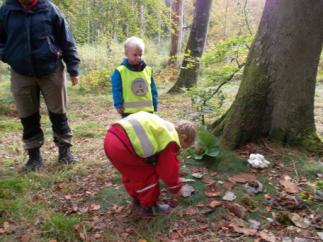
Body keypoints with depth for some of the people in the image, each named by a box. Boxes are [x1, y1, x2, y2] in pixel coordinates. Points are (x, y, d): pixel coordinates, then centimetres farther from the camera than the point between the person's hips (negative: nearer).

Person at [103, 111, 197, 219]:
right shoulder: (171, 140, -1)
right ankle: (149, 207, 27)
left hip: (111, 136, 10)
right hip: (122, 146, -10)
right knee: (148, 175, 9)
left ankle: (137, 200, 48)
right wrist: (176, 188, 26)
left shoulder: (163, 128, 27)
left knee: (131, 173, 30)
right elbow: (169, 169, 7)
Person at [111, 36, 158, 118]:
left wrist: (154, 106, 9)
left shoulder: (148, 70, 5)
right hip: (128, 112, -4)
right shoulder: (120, 71, -7)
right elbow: (117, 91, -6)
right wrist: (119, 105, -11)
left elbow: (153, 90, 10)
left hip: (146, 111, 4)